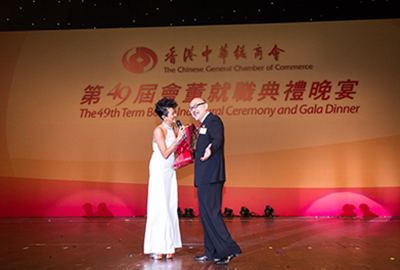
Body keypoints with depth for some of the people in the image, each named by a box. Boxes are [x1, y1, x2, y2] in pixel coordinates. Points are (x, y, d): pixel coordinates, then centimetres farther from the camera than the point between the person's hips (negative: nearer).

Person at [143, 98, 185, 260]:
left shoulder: (173, 130, 9)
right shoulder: (159, 131, -13)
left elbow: (175, 151, 11)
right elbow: (165, 154, -17)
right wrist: (178, 139, -16)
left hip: (170, 171, 7)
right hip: (159, 170, -7)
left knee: (170, 207, 5)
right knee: (159, 207, -6)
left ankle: (168, 246, 11)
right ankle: (155, 248, 1)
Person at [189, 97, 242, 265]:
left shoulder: (213, 120, -8)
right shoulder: (203, 125, 21)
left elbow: (218, 139, -28)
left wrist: (210, 149, -48)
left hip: (211, 176, -10)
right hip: (204, 177, 10)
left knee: (211, 212, -10)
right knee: (206, 213, 13)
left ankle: (229, 250, -3)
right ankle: (211, 252, 22)